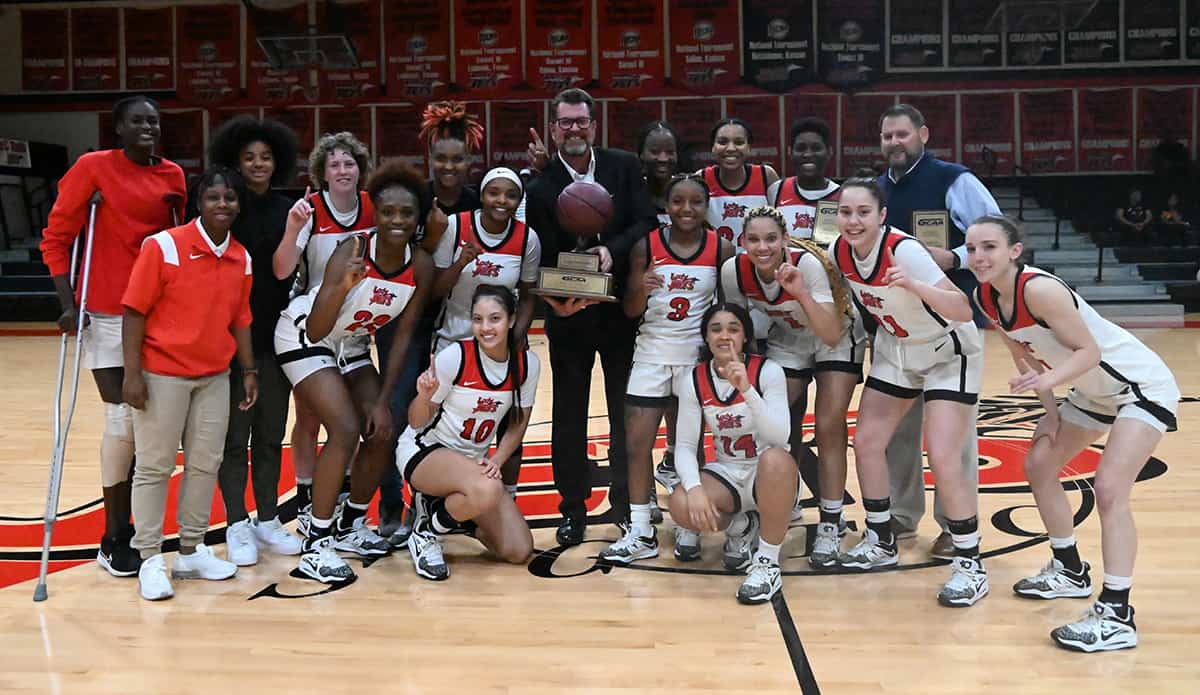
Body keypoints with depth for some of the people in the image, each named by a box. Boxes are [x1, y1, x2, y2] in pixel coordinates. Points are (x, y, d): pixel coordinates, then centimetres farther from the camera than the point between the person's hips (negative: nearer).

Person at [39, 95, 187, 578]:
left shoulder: (173, 175, 8)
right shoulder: (94, 168, -5)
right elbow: (55, 236, -4)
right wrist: (68, 303, -12)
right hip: (108, 315, -4)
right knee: (123, 419, -6)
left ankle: (132, 527, 22)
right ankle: (113, 539, 8)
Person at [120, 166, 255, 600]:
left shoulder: (242, 259, 4)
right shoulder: (164, 246, -12)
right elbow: (135, 311, -11)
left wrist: (249, 372, 9)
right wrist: (132, 373, -15)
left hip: (215, 377, 5)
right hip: (162, 374, -5)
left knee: (206, 464, 10)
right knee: (154, 466, 3)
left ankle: (191, 552, 23)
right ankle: (150, 560, 11)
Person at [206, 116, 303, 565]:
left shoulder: (287, 210, 6)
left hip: (276, 336, 4)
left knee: (271, 433, 11)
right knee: (234, 435, 4)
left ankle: (267, 520, 21)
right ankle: (237, 525, 13)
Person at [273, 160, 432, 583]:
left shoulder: (421, 267, -16)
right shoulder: (353, 250, -30)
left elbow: (403, 335, -7)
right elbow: (316, 331, -34)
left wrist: (383, 401, -9)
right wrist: (343, 286, -52)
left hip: (352, 345, 6)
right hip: (304, 337, -6)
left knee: (382, 434, 0)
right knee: (346, 430, -20)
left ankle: (350, 527, 21)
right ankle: (316, 544, -10)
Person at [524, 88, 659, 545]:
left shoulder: (624, 167, 1)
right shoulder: (540, 188, -4)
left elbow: (646, 223, -7)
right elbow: (544, 260, -8)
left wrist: (612, 250, -25)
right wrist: (558, 301, -27)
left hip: (622, 309, 1)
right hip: (569, 314, -1)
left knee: (627, 412, 9)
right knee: (569, 414, 7)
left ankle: (627, 506, 21)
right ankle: (572, 509, 19)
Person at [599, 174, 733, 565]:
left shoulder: (722, 250, -4)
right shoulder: (646, 246, -3)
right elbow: (631, 311, 0)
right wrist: (641, 289, -21)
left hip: (698, 356, -1)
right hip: (651, 354, 1)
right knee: (636, 443, -1)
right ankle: (641, 534, 9)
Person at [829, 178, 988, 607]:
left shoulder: (904, 251, -31)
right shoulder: (837, 252, -12)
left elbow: (964, 310, -35)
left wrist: (913, 285, -50)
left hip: (949, 354, -7)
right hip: (896, 351, 7)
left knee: (942, 460, -16)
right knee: (866, 443, 5)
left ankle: (971, 566, -1)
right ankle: (881, 543, 24)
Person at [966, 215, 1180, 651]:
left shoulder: (1039, 289, -30)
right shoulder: (985, 298, -5)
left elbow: (1089, 350, -27)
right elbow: (1026, 356, 7)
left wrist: (1048, 380, -42)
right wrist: (1050, 411, 4)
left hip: (1142, 385, -9)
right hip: (1094, 391, 10)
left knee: (1109, 486, -20)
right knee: (1038, 465, 14)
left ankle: (1116, 617, -17)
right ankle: (1070, 572, 30)